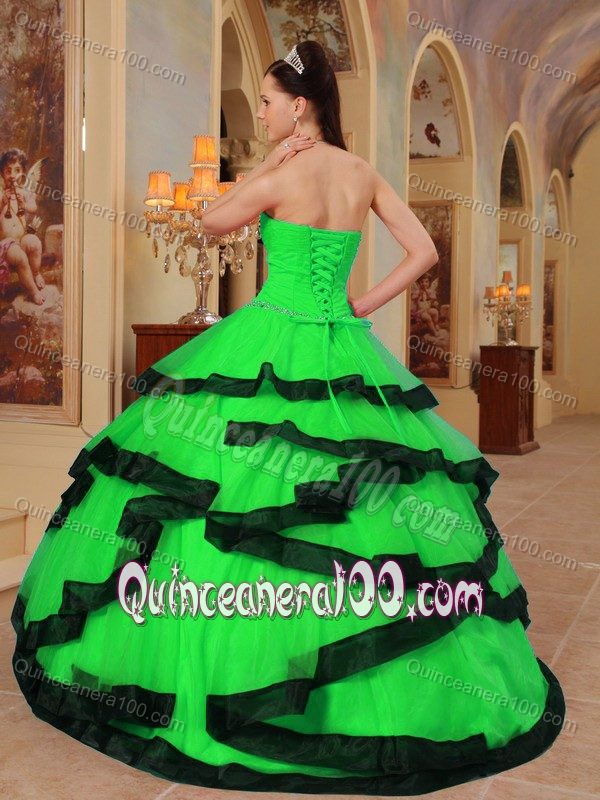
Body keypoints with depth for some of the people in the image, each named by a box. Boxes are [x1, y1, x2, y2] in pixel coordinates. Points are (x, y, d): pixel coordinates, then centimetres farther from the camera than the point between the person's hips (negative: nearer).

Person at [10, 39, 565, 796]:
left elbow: (213, 219, 4)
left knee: (237, 499, 4)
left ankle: (229, 669, 14)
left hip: (270, 349, -6)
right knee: (360, 497, 12)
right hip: (345, 355, 6)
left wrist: (271, 162, 3)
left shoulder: (284, 174, -11)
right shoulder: (364, 173, 6)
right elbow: (424, 250, 7)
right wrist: (362, 305, 7)